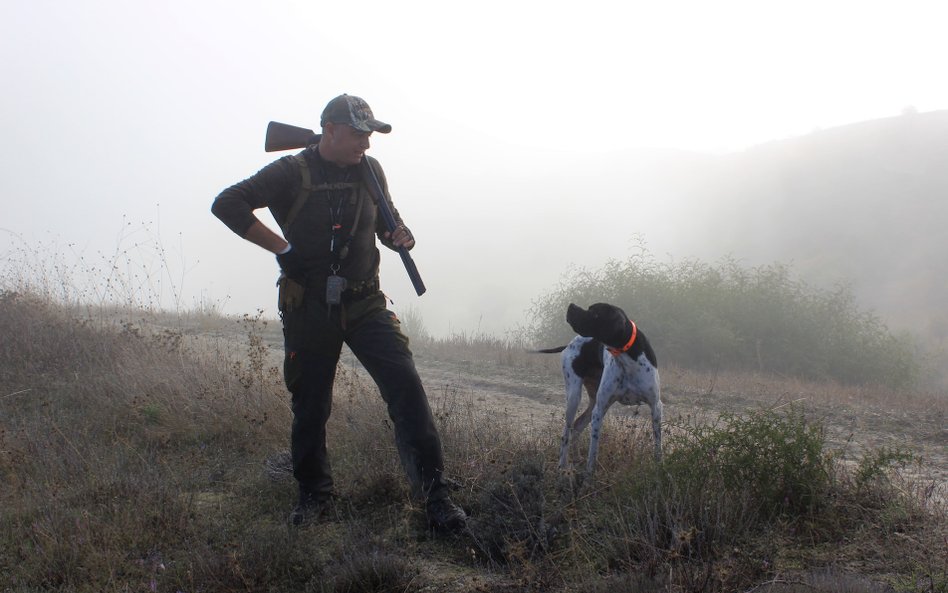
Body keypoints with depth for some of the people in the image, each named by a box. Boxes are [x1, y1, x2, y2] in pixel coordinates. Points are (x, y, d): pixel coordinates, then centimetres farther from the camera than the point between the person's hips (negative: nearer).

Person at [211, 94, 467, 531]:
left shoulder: (370, 171, 7)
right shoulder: (292, 173, -7)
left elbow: (385, 221, 23)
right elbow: (227, 204, -14)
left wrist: (399, 236, -2)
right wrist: (282, 248, -17)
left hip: (364, 304, 2)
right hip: (309, 309, -2)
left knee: (405, 384, -14)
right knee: (310, 405, 7)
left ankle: (434, 494, -13)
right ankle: (314, 494, 27)